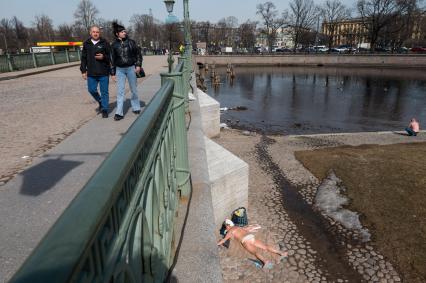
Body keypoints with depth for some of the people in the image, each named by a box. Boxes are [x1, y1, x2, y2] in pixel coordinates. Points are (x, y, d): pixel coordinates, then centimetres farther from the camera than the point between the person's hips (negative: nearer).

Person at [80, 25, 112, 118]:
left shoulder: (105, 43, 0)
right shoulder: (86, 44, 8)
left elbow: (111, 57, 2)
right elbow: (83, 58, 11)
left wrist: (103, 57, -18)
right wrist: (83, 71, 6)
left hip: (104, 73, -3)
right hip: (91, 73, 3)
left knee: (104, 91, 2)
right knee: (91, 90, 4)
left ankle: (105, 110, 13)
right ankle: (100, 102, 32)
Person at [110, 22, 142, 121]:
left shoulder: (131, 42, 0)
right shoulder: (114, 45, 2)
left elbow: (138, 54, 5)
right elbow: (113, 60, 6)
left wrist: (138, 65, -6)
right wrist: (113, 73, 5)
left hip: (131, 68, 0)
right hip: (120, 69, 0)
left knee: (134, 89, 10)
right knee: (120, 91, -4)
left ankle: (136, 107, 29)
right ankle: (119, 113, -3)